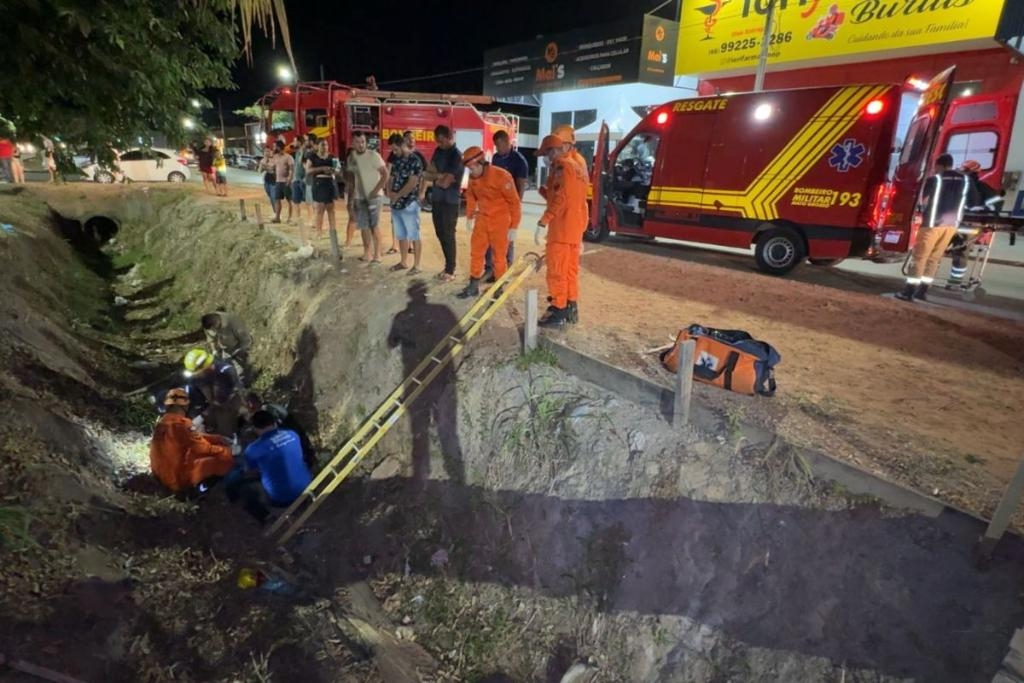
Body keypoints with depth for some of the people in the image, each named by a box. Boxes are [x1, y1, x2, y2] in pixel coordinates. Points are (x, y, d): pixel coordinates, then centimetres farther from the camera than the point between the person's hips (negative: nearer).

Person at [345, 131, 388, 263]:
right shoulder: (351, 158, 6)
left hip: (374, 196, -5)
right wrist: (350, 199, 10)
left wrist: (376, 190, -14)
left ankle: (377, 254, 1)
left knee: (374, 225, -5)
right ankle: (367, 252, 19)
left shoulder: (373, 155, -9)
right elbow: (351, 179, 13)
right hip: (359, 197, 5)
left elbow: (385, 174, -10)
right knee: (363, 226, 8)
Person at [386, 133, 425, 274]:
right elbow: (392, 178, 17)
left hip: (409, 205, -8)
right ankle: (403, 262, 25)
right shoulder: (396, 160, 12)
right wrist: (389, 191, -4)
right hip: (396, 205, 8)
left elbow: (412, 183, -17)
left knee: (414, 236, 0)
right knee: (401, 235, 15)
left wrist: (397, 195, -11)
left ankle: (416, 265, 6)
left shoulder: (415, 160, -10)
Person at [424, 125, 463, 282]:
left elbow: (445, 183, -18)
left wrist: (436, 178, 1)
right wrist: (440, 176, -10)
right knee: (440, 234, 12)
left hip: (450, 202, -8)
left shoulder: (457, 156, -14)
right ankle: (448, 266, 25)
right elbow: (427, 173, 6)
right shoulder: (438, 151, 9)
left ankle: (450, 271, 8)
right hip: (436, 199, 8)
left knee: (448, 235, -2)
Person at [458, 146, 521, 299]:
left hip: (500, 221, -6)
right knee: (476, 253, 10)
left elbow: (515, 202, -17)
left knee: (499, 257, 3)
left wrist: (513, 227, -17)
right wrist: (469, 217, 17)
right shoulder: (473, 177, -2)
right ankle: (473, 286, 23)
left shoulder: (502, 176, -20)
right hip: (482, 219, 6)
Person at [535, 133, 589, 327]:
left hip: (562, 227, -9)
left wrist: (543, 222, -22)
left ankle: (558, 312, -2)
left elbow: (559, 199, -21)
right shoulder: (578, 167, 18)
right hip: (576, 226, 10)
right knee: (571, 269, 14)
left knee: (556, 270, -5)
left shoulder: (561, 166, -11)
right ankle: (571, 308, 21)